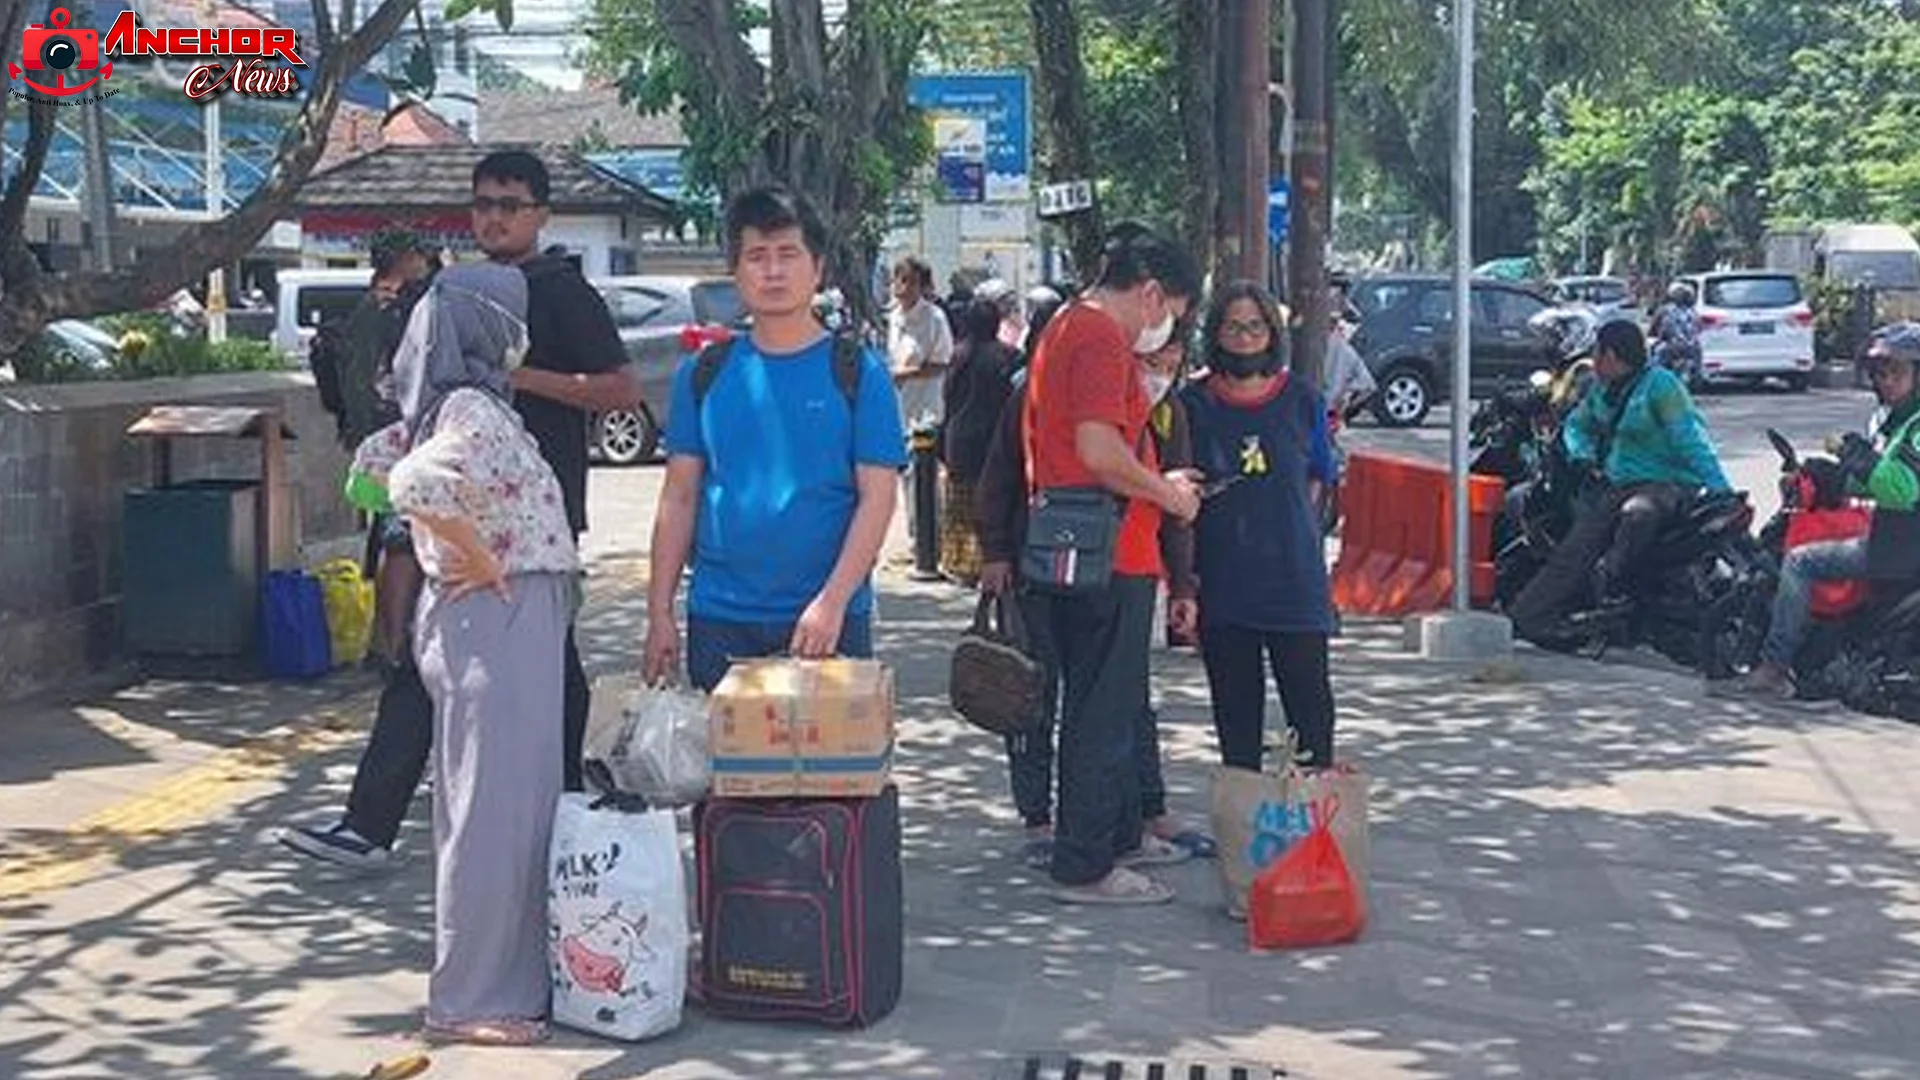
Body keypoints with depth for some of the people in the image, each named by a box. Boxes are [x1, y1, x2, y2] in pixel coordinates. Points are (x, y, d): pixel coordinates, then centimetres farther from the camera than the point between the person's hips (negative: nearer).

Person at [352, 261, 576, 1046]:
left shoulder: (450, 404, 11)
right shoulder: (475, 411, -17)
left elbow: (375, 461, 25)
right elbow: (415, 482, -34)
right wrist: (479, 558, -21)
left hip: (498, 619, 10)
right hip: (499, 620, -10)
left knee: (512, 799, 16)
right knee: (498, 804, -4)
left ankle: (507, 972, 27)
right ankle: (474, 999, 3)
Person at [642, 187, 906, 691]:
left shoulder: (858, 372, 0)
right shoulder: (704, 373, 7)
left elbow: (876, 499, -5)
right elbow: (679, 498, 8)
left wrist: (832, 601, -14)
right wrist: (660, 612, 3)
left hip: (828, 620, -2)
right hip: (718, 619, 2)